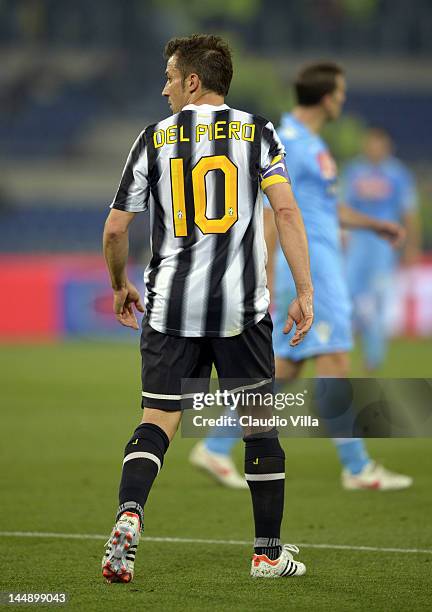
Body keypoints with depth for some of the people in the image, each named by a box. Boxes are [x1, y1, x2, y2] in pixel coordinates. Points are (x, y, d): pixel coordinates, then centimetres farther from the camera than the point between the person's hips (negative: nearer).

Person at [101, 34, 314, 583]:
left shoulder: (156, 137, 6)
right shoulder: (256, 131, 3)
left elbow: (115, 229, 6)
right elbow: (285, 210, -9)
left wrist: (120, 286, 23)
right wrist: (305, 291, -7)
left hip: (170, 305, 1)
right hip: (241, 306, -1)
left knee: (158, 419, 2)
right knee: (259, 423, 10)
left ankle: (129, 513, -24)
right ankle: (269, 552, 15)